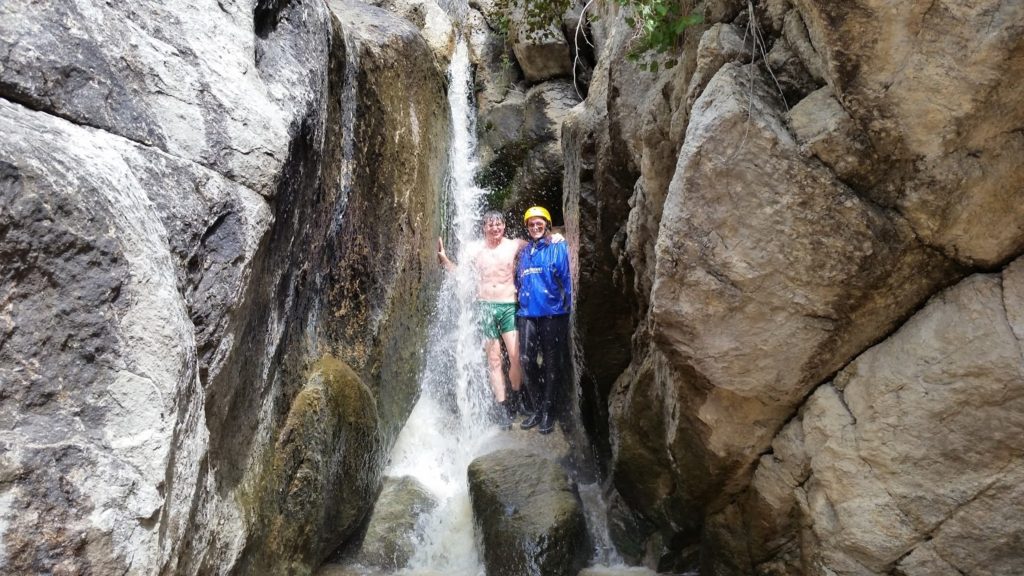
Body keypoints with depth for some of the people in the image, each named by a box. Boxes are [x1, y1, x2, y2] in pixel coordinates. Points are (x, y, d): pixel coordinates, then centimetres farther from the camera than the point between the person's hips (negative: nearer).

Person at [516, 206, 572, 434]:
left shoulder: (558, 248, 1)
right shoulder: (524, 253, 17)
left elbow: (567, 279, -3)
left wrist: (568, 306, -7)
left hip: (553, 313, -4)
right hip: (527, 313, 4)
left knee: (552, 363, 3)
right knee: (526, 360, -3)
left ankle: (548, 411, 13)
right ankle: (538, 408, 12)